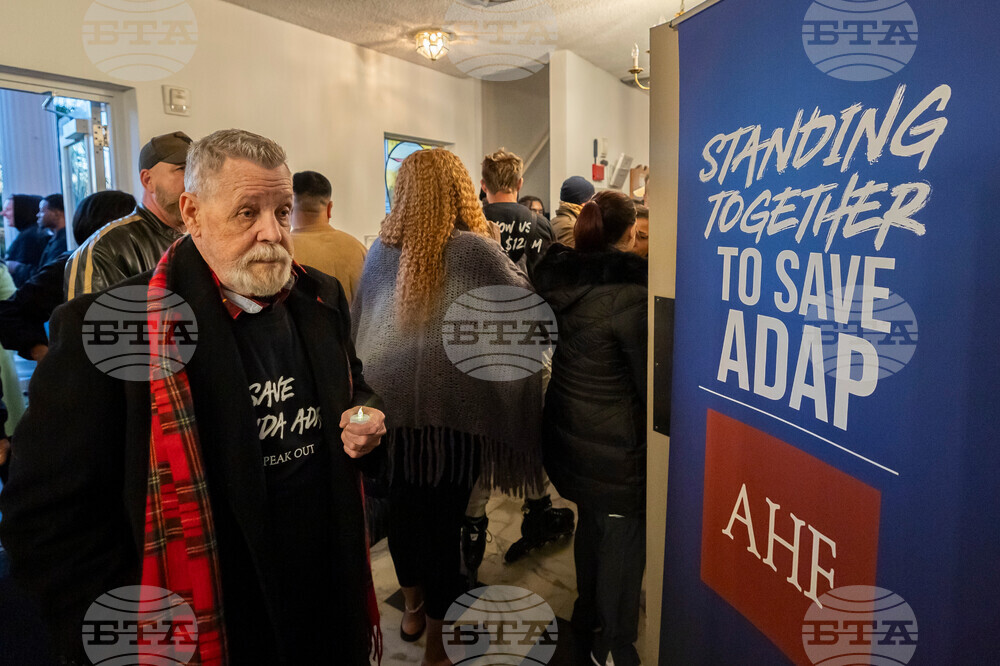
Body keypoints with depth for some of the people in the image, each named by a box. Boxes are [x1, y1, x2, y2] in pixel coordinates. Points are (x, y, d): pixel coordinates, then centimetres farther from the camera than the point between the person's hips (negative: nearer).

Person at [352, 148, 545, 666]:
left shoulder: (382, 249, 2)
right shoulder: (474, 249, -11)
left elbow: (357, 321, 12)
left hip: (391, 396, 4)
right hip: (452, 401, -4)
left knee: (403, 502, 18)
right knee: (444, 513, 7)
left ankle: (411, 607, 40)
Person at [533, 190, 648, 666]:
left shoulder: (557, 278, -2)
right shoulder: (629, 295, -23)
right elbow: (650, 379, -16)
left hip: (568, 427, 8)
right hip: (615, 444, -7)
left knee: (591, 525, 25)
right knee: (623, 539, 11)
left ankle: (588, 615, 46)